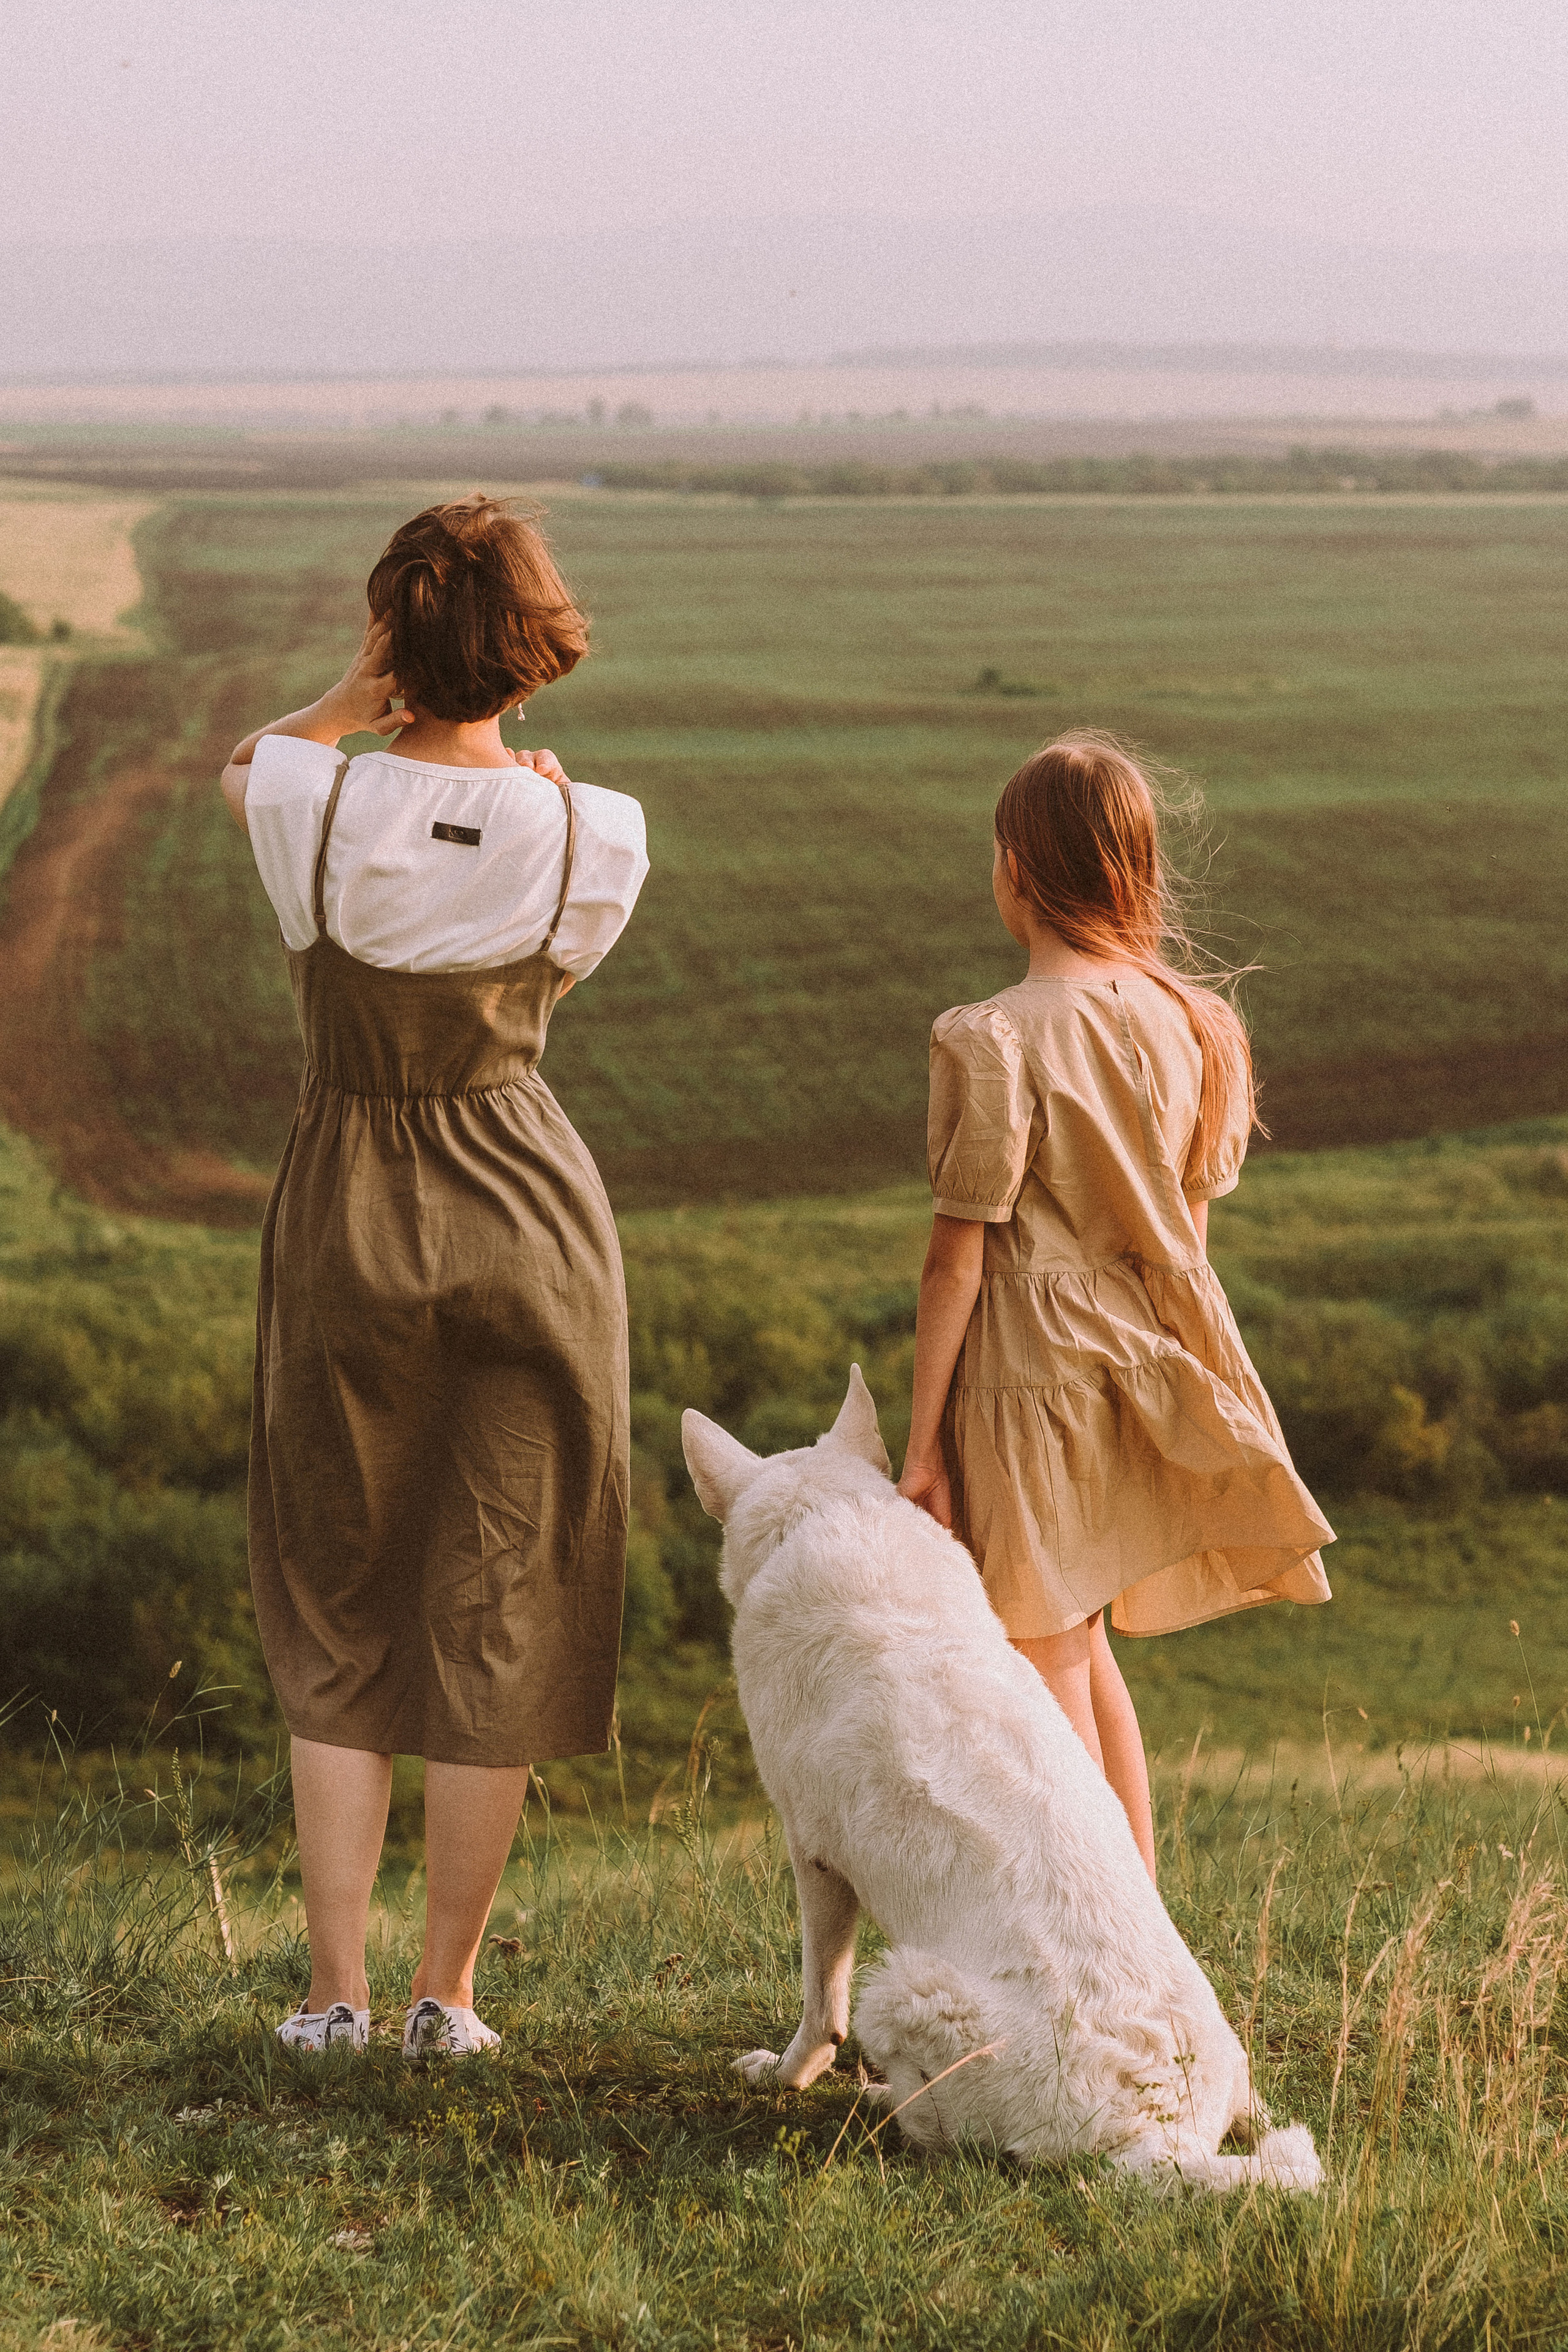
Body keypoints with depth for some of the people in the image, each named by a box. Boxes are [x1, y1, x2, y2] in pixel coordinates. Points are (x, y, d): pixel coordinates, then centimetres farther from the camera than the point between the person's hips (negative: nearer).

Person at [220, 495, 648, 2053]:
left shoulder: (317, 804, -14)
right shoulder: (596, 837, -13)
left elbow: (239, 767, 11)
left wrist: (366, 692, 2)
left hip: (348, 1224, 0)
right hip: (530, 1223, 0)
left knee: (333, 1615, 13)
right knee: (496, 1615, 10)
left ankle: (334, 1986, 11)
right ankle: (448, 1988, 15)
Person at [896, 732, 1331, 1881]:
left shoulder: (992, 1041, -16)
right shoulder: (1189, 1023, 1)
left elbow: (958, 1259, -13)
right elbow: (1191, 1227, 9)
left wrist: (922, 1439, -7)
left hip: (1029, 1379, -6)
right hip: (1141, 1372, 6)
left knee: (1049, 1675, 4)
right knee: (1082, 1650, 23)